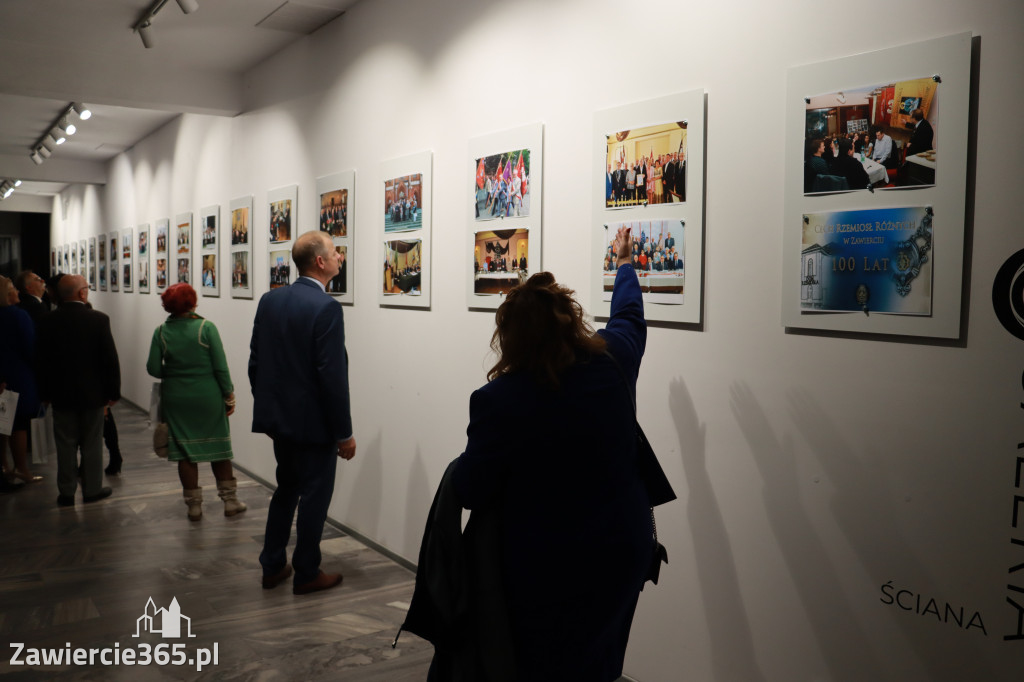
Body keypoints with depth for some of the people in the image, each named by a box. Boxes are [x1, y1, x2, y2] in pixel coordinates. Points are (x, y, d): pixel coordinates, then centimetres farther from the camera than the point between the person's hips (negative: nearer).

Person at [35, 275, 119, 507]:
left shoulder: (47, 321, -5)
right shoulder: (98, 319, -13)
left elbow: (41, 359, 1)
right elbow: (110, 359, -11)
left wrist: (45, 393, 11)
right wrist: (113, 392, -2)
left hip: (61, 394, 2)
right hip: (92, 393, -2)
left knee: (65, 445, 10)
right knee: (92, 444, 10)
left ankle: (66, 492, 17)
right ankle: (92, 489, 18)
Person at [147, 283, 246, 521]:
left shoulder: (161, 332, -4)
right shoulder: (206, 327, -10)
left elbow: (153, 368, -5)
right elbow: (221, 366, -10)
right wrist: (229, 396, 0)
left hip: (176, 399, 2)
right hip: (208, 397, -1)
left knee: (185, 451, 9)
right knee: (218, 447, 11)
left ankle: (194, 506, 15)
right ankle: (230, 501, 17)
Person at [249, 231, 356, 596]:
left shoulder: (269, 300, 4)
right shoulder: (326, 308, -19)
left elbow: (255, 361, 9)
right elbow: (332, 376, -21)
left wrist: (266, 407, 19)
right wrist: (344, 433, -13)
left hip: (278, 416, 7)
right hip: (313, 422, -7)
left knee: (286, 489, 21)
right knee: (314, 495, 7)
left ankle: (273, 566, 29)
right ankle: (307, 574, 19)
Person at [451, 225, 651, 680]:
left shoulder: (498, 400, -23)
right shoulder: (612, 361, -9)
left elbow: (470, 493, -15)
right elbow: (629, 316, 15)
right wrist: (623, 263, 33)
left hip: (548, 577, -5)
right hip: (624, 555, 5)